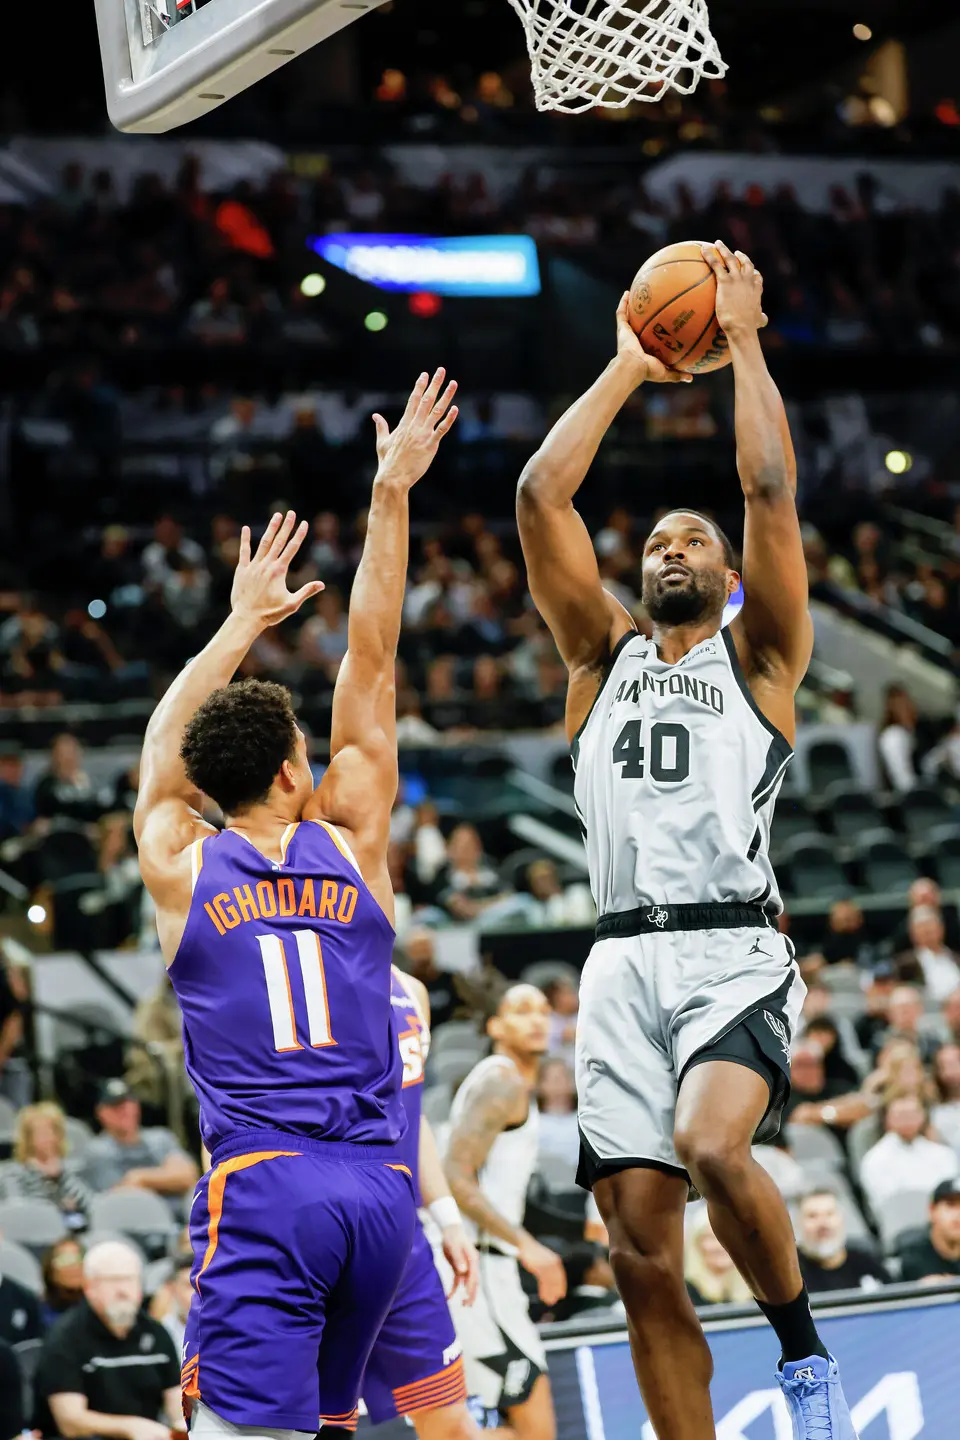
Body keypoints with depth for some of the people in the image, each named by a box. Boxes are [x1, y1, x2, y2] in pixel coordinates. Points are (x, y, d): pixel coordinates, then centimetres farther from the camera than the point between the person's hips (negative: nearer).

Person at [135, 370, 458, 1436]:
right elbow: (370, 666, 14)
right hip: (381, 1186, 3)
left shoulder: (180, 865, 7)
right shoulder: (351, 848, 9)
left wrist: (241, 624, 39)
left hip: (261, 1187, -3)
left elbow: (164, 744, 28)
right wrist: (391, 493, 19)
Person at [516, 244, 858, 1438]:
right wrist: (628, 367, 17)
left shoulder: (759, 655, 14)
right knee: (641, 1253, -3)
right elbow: (540, 497, 12)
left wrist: (743, 340, 8)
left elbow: (772, 491, 1)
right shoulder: (603, 654, 22)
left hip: (732, 949, -3)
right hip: (622, 961, 4)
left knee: (712, 1145, -30)